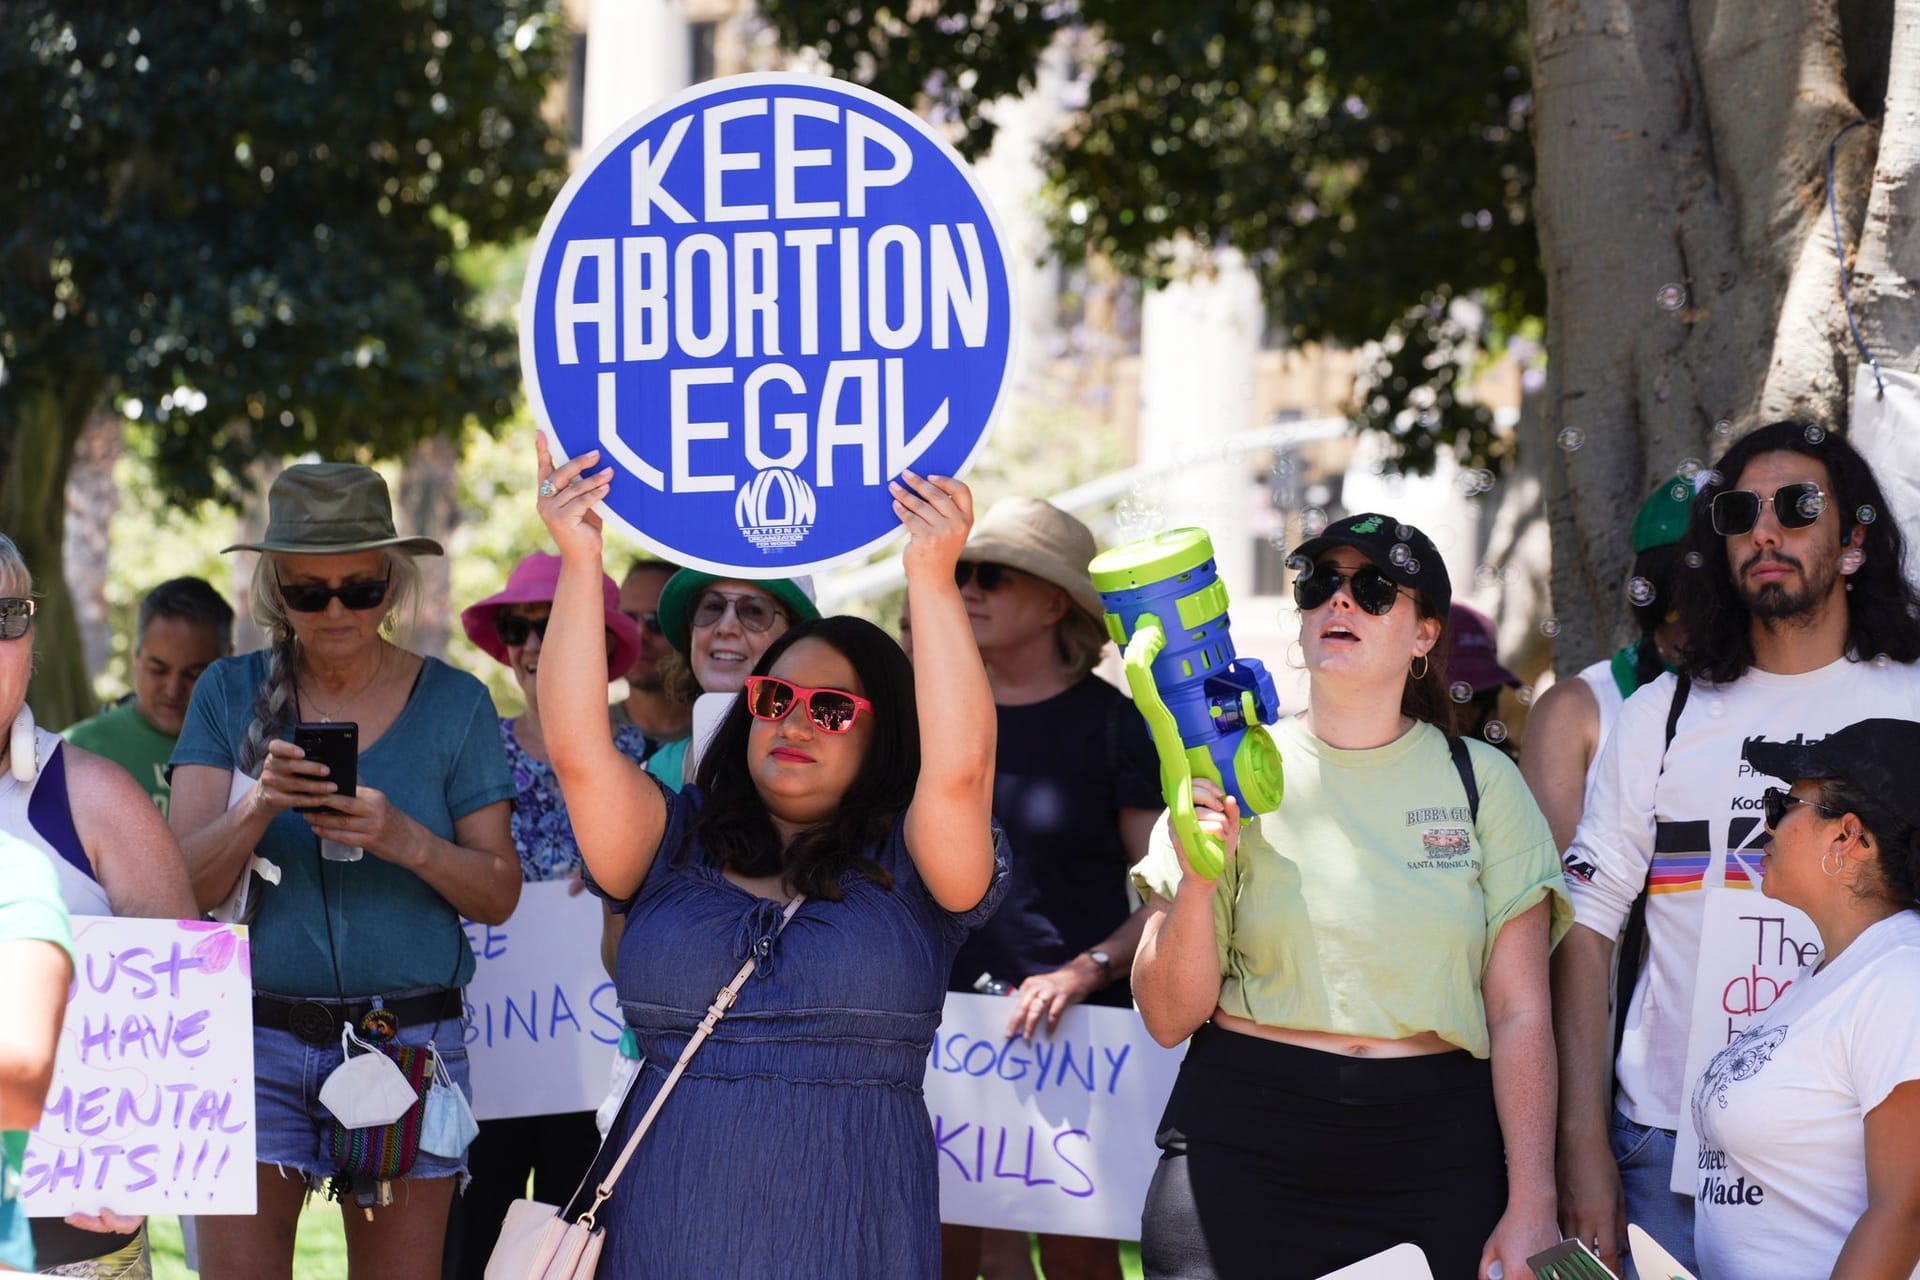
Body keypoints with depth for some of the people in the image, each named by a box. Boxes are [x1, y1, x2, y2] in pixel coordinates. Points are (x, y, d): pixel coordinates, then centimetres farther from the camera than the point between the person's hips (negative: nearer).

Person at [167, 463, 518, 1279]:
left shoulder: (453, 703, 4)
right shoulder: (230, 694, 5)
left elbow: (499, 895, 3)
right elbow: (187, 886, -2)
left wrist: (406, 841, -16)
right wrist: (256, 807, -21)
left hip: (408, 1043, 0)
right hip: (255, 1035, 0)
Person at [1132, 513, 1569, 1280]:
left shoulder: (1481, 782, 4)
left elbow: (1519, 1013, 1)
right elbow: (1169, 1018, 0)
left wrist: (1532, 1210, -6)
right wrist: (1197, 879, -17)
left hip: (1436, 1152, 0)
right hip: (1246, 1150, 0)